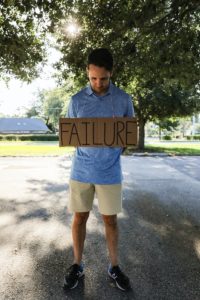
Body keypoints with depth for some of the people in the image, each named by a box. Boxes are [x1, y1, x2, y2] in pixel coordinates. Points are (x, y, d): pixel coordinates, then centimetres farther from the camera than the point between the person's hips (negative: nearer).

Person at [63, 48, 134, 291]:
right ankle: (77, 265, 32)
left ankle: (114, 266, 32)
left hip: (110, 172, 0)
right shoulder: (77, 100, 0)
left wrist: (118, 144, -13)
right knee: (79, 218, 11)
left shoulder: (124, 99, -1)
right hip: (81, 171, 1)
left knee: (110, 220, 12)